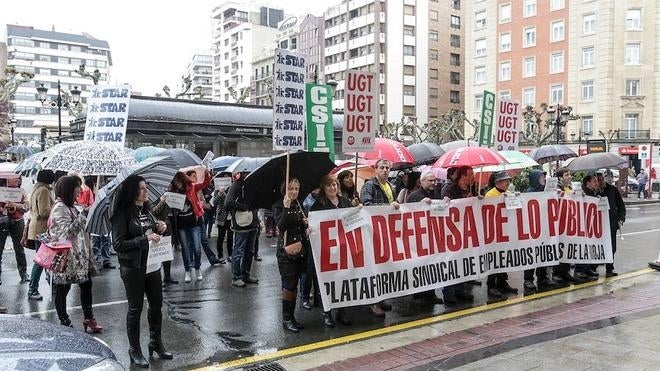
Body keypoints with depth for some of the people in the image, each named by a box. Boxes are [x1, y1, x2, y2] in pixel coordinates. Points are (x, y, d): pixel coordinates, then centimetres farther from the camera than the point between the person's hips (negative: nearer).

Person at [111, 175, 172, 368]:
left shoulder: (147, 209, 5)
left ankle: (156, 342, 32)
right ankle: (134, 350, 21)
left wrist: (159, 230, -4)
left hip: (152, 263, 6)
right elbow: (118, 244, -18)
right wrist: (145, 239, -25)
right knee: (135, 308, 6)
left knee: (156, 303, 14)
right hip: (133, 267, -6)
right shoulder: (123, 214, -14)